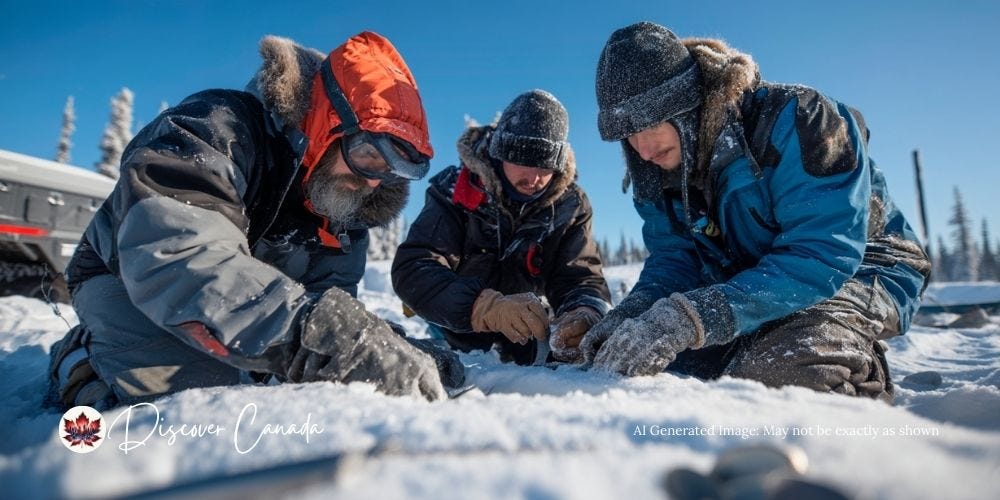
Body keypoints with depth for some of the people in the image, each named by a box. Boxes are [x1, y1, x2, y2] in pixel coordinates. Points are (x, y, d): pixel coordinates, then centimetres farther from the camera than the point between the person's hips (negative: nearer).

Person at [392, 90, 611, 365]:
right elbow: (411, 270, -36)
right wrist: (488, 307, -54)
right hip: (455, 327, -2)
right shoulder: (456, 191, -24)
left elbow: (580, 278, -19)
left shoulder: (570, 205, -14)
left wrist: (585, 315, -46)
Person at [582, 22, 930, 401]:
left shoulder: (792, 120, -26)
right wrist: (631, 314, -28)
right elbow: (673, 259, -4)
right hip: (748, 282, 6)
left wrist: (692, 316, -46)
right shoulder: (657, 169, -6)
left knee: (777, 371, -34)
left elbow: (823, 255, -35)